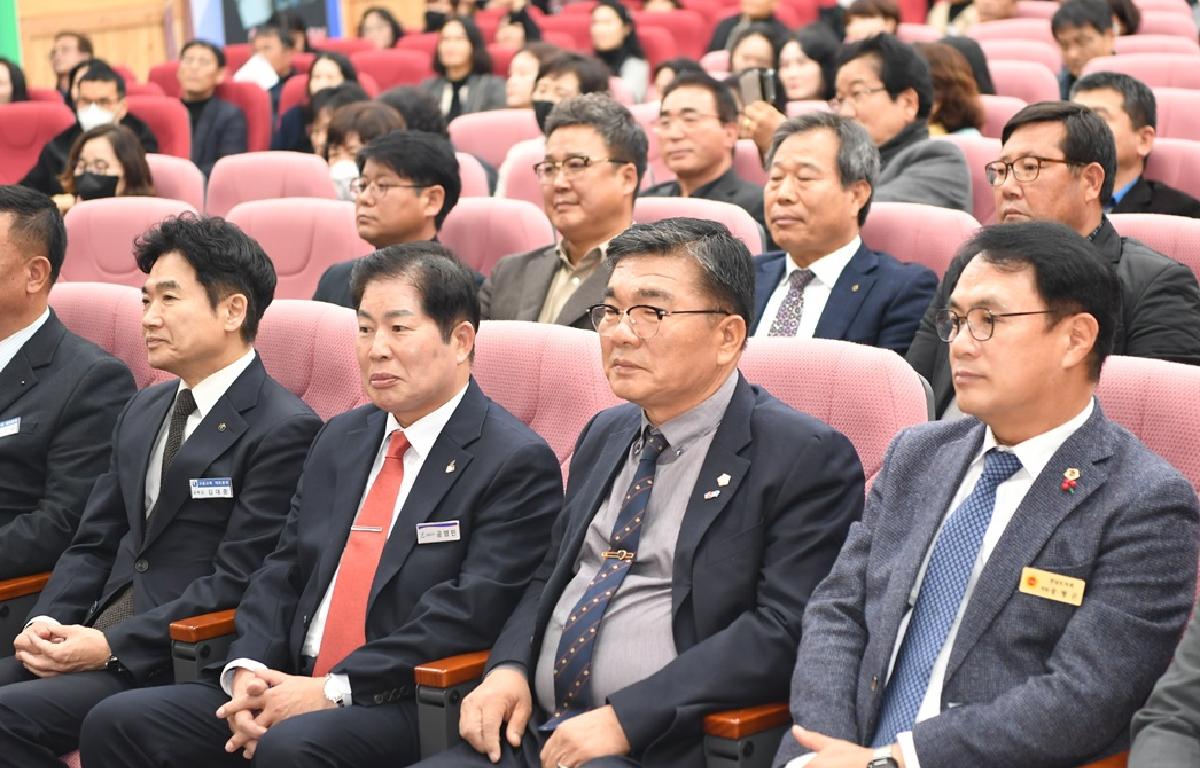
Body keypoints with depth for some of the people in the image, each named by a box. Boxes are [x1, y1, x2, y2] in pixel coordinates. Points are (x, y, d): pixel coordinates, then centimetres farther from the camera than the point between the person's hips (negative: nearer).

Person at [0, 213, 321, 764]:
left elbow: (236, 581, -13)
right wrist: (46, 621, -1)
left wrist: (111, 646, -17)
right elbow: (93, 545, 18)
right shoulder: (143, 411, 18)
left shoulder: (283, 430, -9)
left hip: (181, 659, -7)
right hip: (96, 635, 8)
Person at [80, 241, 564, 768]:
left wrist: (334, 689, -18)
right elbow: (283, 572, 16)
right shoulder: (340, 439, 18)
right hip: (295, 684, 7)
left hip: (407, 707, -7)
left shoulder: (519, 464, -6)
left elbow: (470, 612, -15)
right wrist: (248, 670, -4)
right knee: (118, 724, -9)